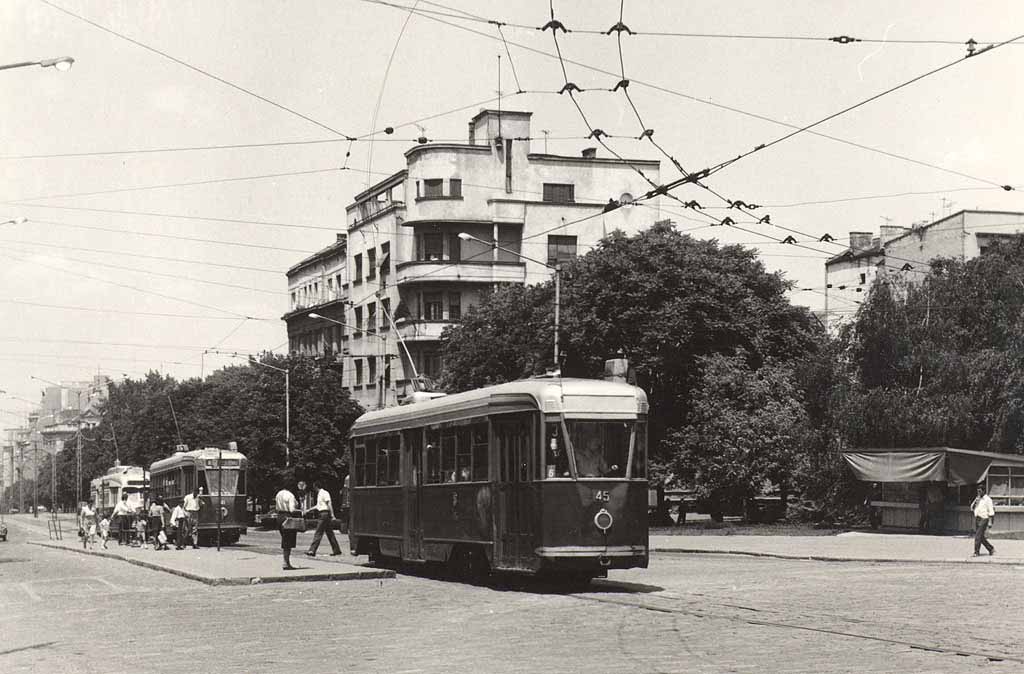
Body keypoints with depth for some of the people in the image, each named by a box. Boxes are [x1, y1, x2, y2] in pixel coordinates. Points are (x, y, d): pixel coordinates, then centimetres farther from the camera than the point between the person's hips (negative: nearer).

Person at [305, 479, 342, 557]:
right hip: (322, 514, 10)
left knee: (318, 533, -9)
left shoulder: (325, 493, -10)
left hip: (324, 514, -10)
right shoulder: (319, 494, 18)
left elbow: (329, 504, -15)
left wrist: (332, 515, -19)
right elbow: (319, 506, 28)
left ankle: (312, 551, -10)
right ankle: (336, 550, 14)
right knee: (329, 533, 11)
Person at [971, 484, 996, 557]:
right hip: (977, 519, 8)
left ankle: (977, 552, -11)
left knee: (978, 535, -14)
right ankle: (991, 549, 24)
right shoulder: (977, 498, 13)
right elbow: (972, 508, 11)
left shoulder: (987, 499, -9)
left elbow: (991, 511, -11)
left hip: (984, 519, -8)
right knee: (981, 537, 10)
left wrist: (990, 522, -16)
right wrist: (975, 502, -7)